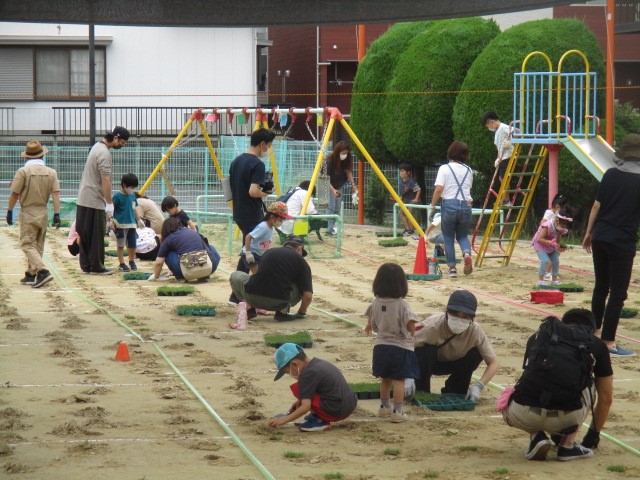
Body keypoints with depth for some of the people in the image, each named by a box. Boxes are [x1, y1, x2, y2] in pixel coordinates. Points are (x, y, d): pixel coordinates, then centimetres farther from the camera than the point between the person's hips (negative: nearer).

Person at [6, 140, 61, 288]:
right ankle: (31, 275, 19)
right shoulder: (51, 172, 1)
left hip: (28, 212, -5)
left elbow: (14, 194, -9)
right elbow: (56, 194, -5)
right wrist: (57, 214, -5)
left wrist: (9, 212, 2)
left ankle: (43, 272, -21)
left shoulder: (23, 171, -12)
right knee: (38, 245, 15)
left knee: (27, 245, -3)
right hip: (44, 212, 5)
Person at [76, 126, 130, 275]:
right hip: (95, 201, -10)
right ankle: (96, 267, 1)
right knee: (97, 235, -3)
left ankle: (86, 265, 16)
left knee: (85, 234, 11)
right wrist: (109, 203, -21)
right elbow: (105, 180, -22)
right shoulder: (104, 153, -17)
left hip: (84, 199, 10)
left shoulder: (97, 146, 15)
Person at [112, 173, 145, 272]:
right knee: (121, 245, 3)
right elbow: (113, 208, -12)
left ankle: (132, 261, 28)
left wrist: (139, 220, 22)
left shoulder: (132, 195, 10)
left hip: (132, 224, 6)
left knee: (132, 245, 10)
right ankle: (121, 264, 10)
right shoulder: (117, 196, -10)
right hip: (121, 224, -6)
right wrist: (113, 220, -22)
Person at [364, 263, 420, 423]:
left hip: (381, 346, 5)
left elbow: (371, 322, 12)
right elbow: (411, 326, -23)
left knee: (385, 379, 20)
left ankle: (385, 407, 32)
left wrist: (369, 328, 36)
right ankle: (397, 411, -1)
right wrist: (412, 333, 1)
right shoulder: (402, 305, -19)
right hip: (401, 347, -5)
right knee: (399, 380, 1)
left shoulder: (376, 303, -3)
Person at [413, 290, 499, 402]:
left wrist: (478, 386, -36)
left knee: (476, 353, -22)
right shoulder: (433, 326, -35)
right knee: (426, 350, -35)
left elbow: (493, 363, -22)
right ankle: (421, 392, -11)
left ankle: (454, 391, 0)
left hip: (453, 362, 3)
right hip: (428, 363, -3)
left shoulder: (475, 332, -26)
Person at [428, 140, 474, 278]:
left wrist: (432, 207, -3)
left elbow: (438, 190, -10)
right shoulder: (468, 171, 10)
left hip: (449, 205, -3)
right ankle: (467, 253, -14)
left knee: (448, 238, 10)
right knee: (462, 235, 17)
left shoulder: (444, 169, -3)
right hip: (466, 205, 3)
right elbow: (468, 188, 15)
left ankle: (452, 268, 6)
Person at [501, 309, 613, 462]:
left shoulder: (538, 335, 28)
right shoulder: (596, 344, 21)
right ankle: (567, 445, 19)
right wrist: (594, 433, 50)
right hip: (566, 418, -1)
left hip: (524, 415, 1)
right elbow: (606, 398, 31)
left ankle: (537, 436, 12)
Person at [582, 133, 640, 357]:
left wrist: (589, 232, 14)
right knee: (617, 294, 0)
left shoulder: (611, 175, 2)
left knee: (601, 287, 20)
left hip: (600, 238, 5)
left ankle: (594, 332, 32)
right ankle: (608, 342, -2)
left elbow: (597, 206, 5)